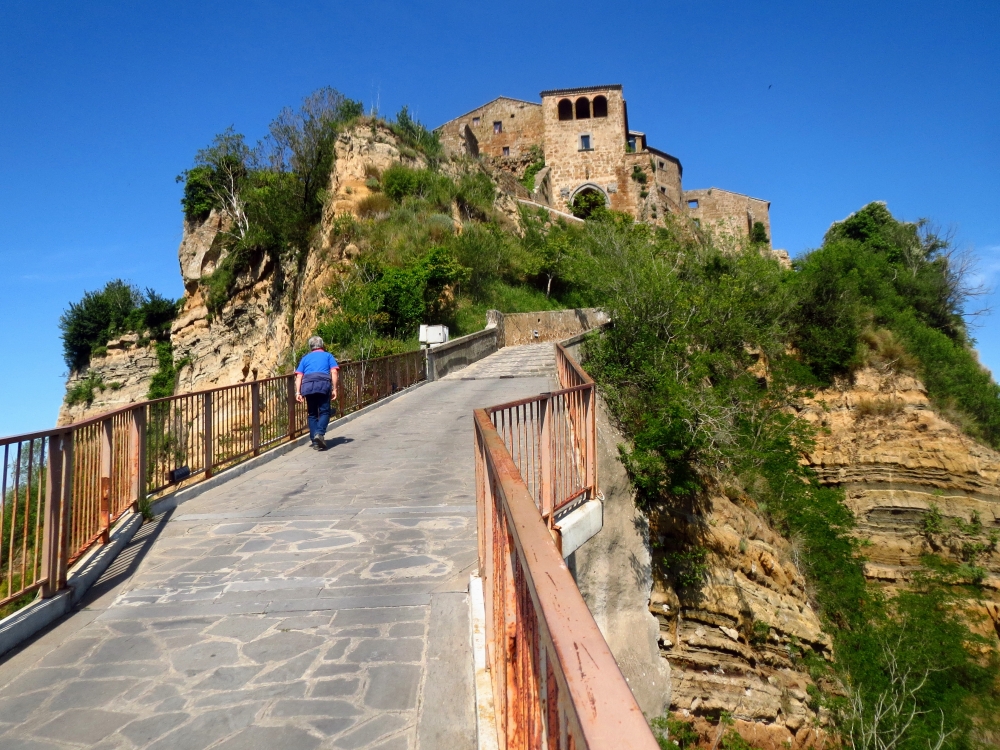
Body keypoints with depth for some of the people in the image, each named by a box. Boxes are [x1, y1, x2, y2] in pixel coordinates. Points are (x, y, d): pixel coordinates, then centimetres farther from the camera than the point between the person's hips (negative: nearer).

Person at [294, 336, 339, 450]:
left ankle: (315, 441, 10)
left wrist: (298, 392, 8)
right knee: (324, 411, 3)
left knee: (312, 414, 12)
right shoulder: (328, 356, 21)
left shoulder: (305, 358, 27)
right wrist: (334, 389, 3)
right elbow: (334, 372, 5)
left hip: (307, 385, 3)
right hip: (323, 384, -2)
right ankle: (320, 434, -20)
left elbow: (299, 376, 14)